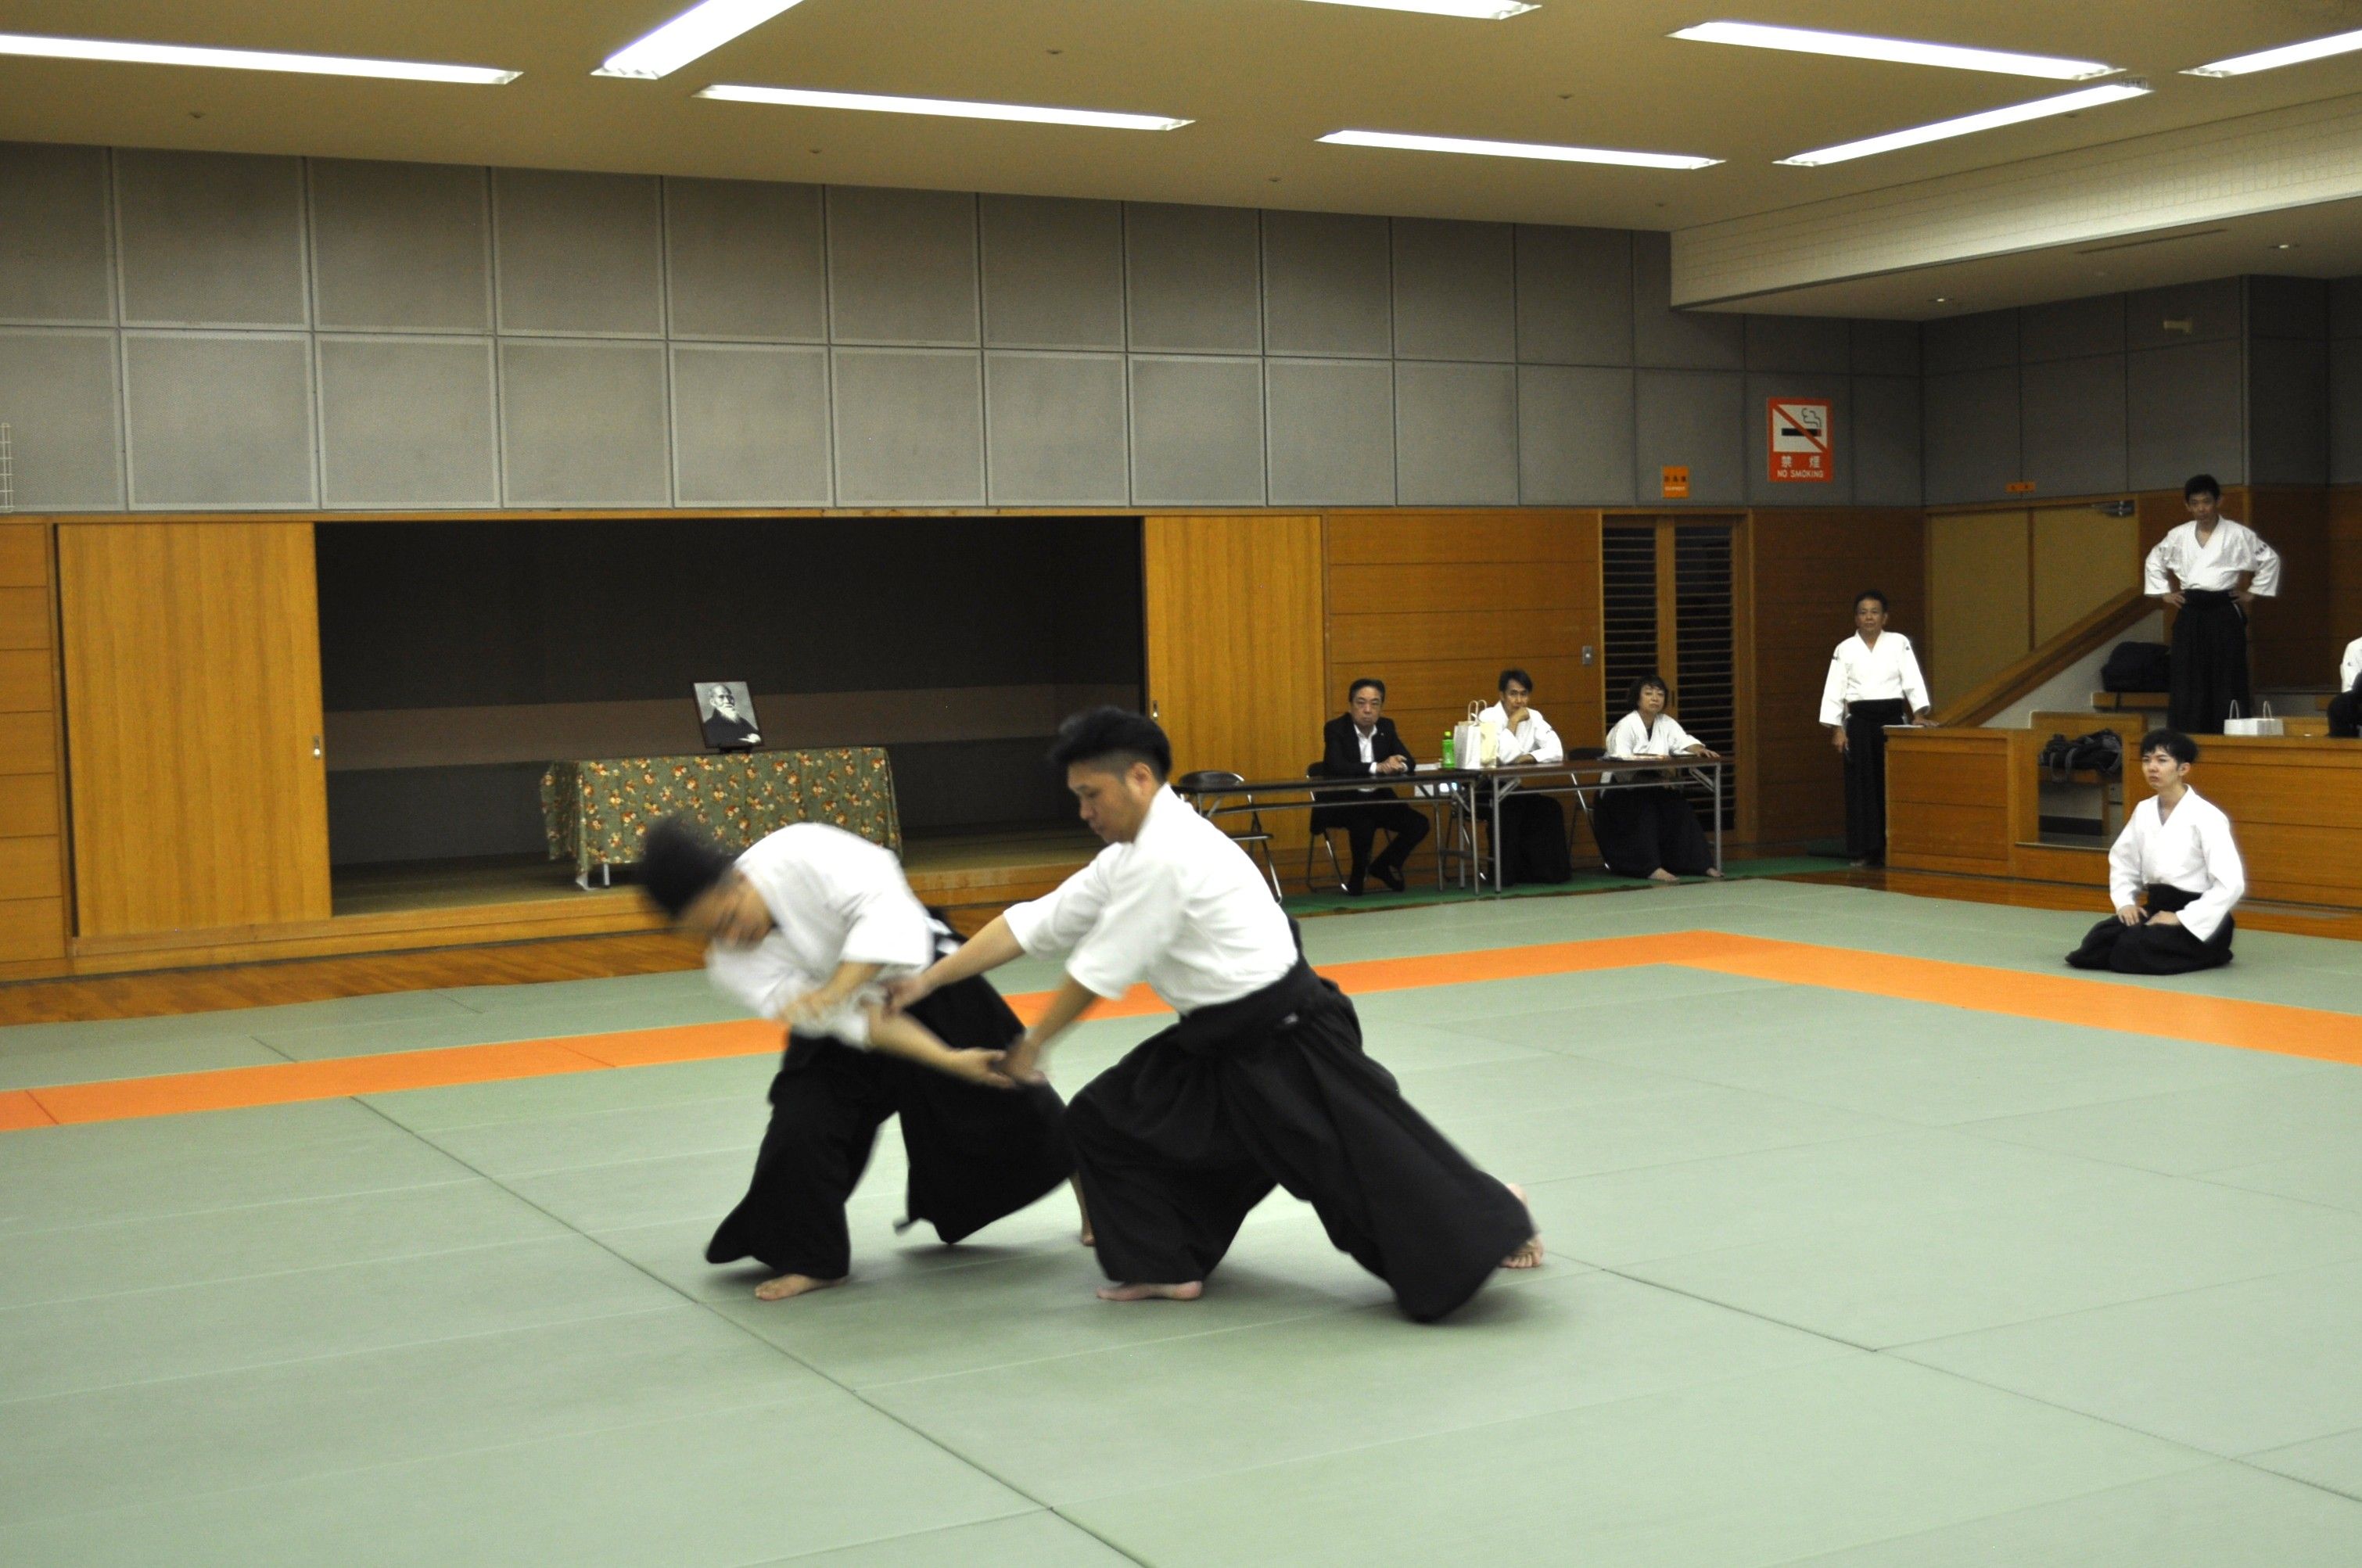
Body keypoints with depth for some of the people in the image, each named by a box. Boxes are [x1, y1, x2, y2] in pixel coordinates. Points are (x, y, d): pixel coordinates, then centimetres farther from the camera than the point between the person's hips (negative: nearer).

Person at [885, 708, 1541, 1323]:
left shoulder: (1165, 857, -23)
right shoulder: (1131, 855, 9)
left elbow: (1098, 972, -17)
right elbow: (1035, 924, 9)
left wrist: (1033, 1043, -3)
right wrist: (927, 981, 6)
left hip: (1288, 1042, -10)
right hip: (1219, 1045, 10)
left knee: (1375, 1164, -6)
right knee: (1105, 1120, 7)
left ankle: (1490, 1222, 17)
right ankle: (1167, 1265, 17)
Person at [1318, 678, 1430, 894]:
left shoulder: (1386, 727, 6)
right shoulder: (1335, 729, -11)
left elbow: (1410, 762, 0)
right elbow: (1337, 767, -27)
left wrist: (1398, 765, -25)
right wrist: (1378, 768, -34)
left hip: (1378, 799, 6)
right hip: (1342, 801, -6)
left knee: (1419, 824, -12)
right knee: (1363, 825, -35)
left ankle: (1384, 866, 12)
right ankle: (1358, 875, -6)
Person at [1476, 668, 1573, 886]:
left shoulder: (1534, 717, 5)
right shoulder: (1488, 717, -12)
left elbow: (1556, 751, -8)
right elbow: (1503, 755, -28)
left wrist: (1530, 757, -23)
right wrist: (1513, 722, -20)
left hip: (1516, 791, 5)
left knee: (1549, 807, -17)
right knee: (1510, 810, -32)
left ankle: (1544, 870, -7)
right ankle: (1507, 874, -18)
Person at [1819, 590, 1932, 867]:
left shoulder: (1899, 643, 4)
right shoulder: (1845, 649, 5)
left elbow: (1912, 680, -3)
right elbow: (1834, 691, 3)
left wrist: (1919, 714, -15)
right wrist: (1837, 729, -4)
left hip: (1892, 718, 0)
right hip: (1859, 720, 0)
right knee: (1860, 784, -2)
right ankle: (1862, 851, 2)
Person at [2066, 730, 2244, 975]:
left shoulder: (2206, 817, -16)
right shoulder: (2144, 811, 5)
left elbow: (2231, 884, -19)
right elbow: (2122, 860, 18)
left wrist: (2181, 918, -19)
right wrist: (2125, 903, 1)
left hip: (2196, 919, -6)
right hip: (2157, 908, 6)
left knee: (2131, 950, -28)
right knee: (2098, 942, -19)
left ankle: (2206, 953, -2)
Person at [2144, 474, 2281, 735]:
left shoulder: (2238, 535, -1)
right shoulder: (2178, 536, 7)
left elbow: (2270, 559, 6)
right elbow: (2154, 562, 22)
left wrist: (2254, 593, 3)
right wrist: (2163, 593, 13)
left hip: (2224, 615, -2)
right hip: (2190, 616, 3)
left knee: (2227, 680, -2)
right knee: (2188, 680, 1)